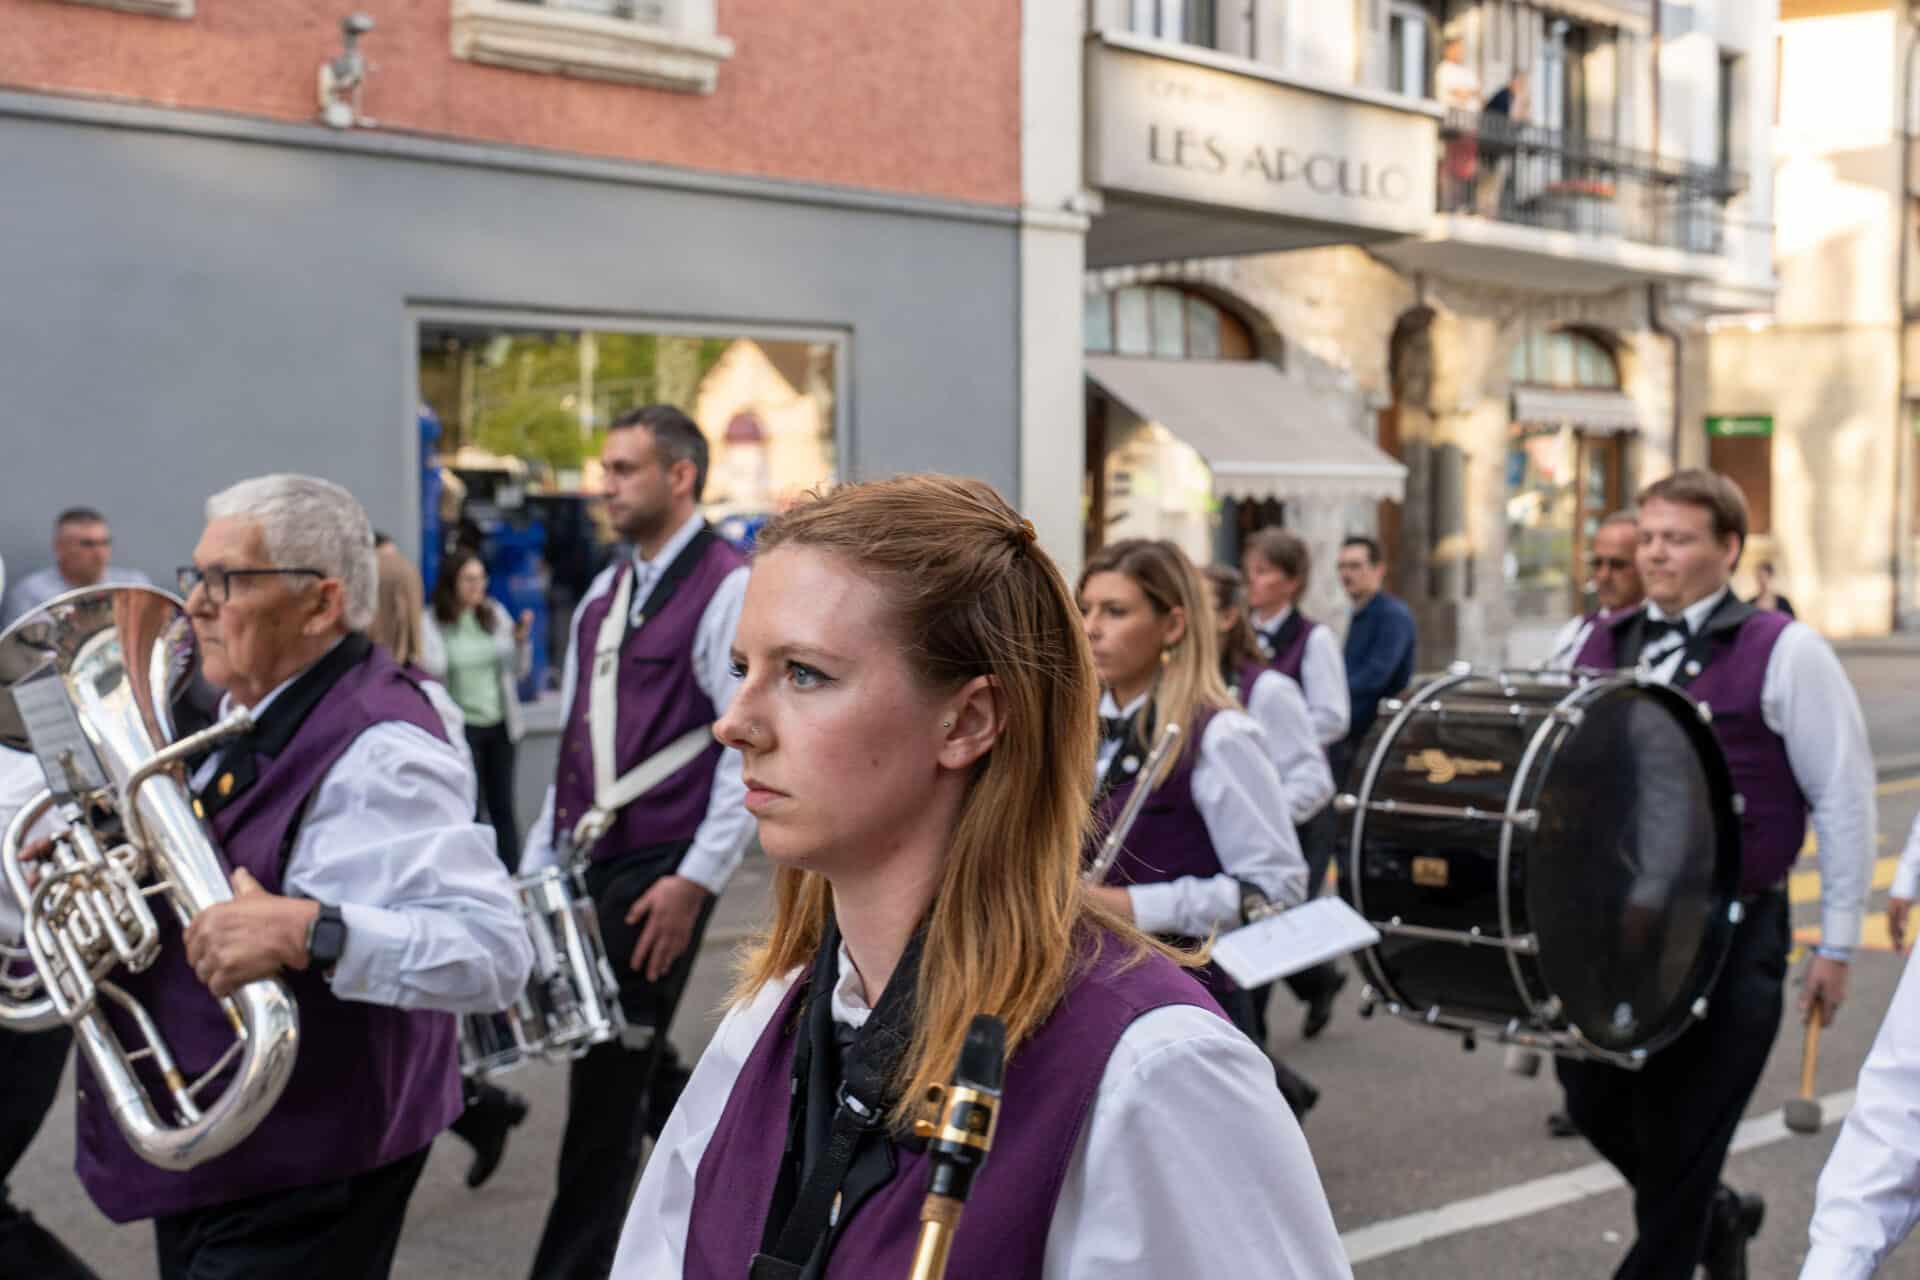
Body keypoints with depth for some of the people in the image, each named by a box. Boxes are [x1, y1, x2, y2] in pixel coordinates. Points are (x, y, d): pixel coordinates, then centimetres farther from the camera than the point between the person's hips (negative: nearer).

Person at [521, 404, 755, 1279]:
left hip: (661, 873, -8)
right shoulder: (605, 593, 14)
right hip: (589, 865, 8)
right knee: (627, 1060, 14)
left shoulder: (728, 590, -10)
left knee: (611, 1069, -2)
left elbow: (752, 746, -15)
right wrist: (540, 862, 15)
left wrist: (697, 880, -18)